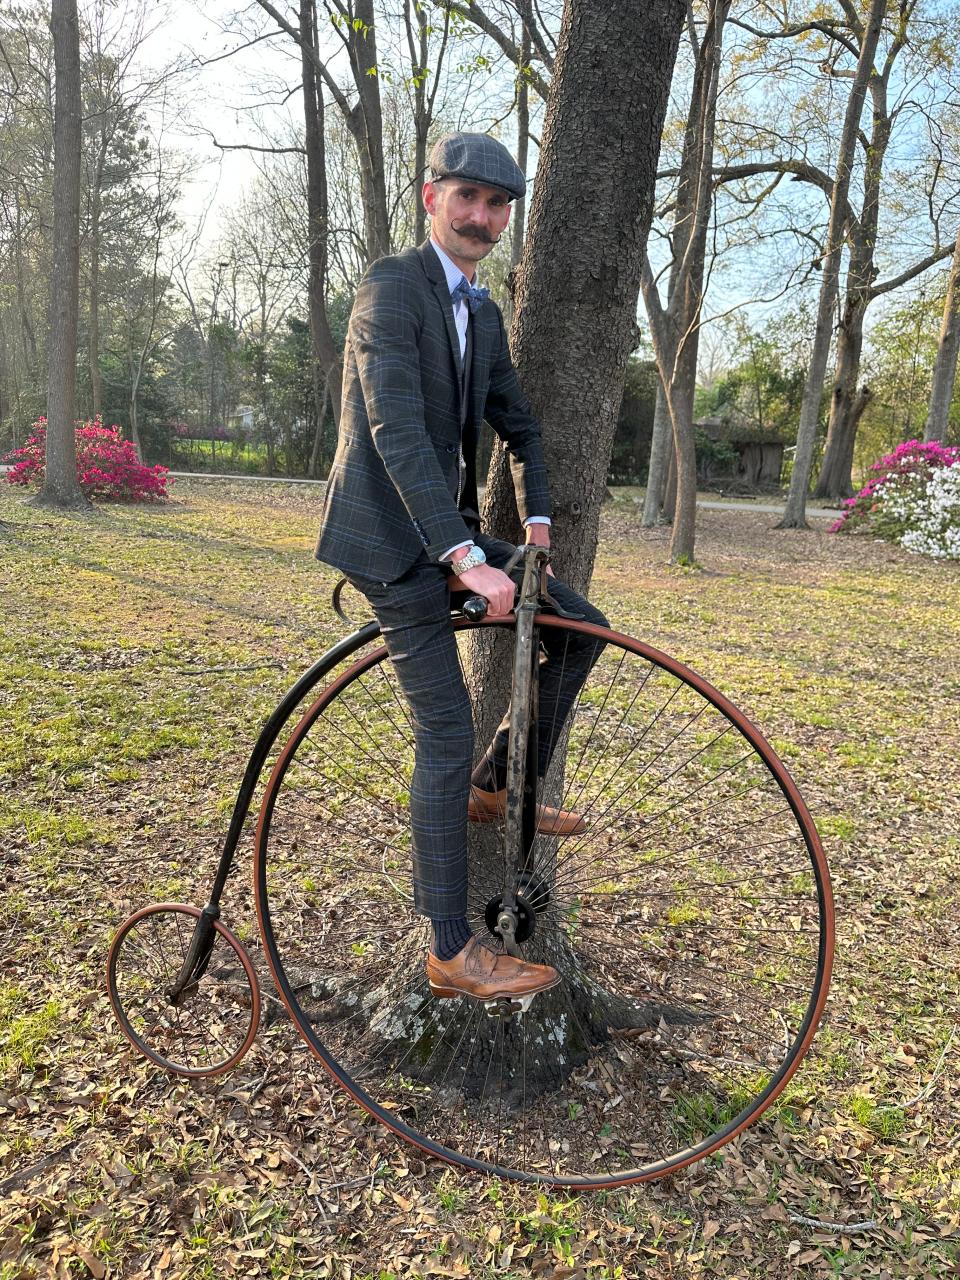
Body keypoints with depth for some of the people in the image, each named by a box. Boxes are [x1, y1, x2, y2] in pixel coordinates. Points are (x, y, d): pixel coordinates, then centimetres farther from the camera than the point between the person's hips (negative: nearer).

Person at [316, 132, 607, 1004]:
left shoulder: (483, 312, 15)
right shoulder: (393, 287, -12)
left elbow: (518, 425, 18)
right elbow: (397, 432, -25)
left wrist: (536, 523, 3)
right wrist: (466, 557, -31)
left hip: (451, 532, 8)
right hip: (391, 538, -8)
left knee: (582, 628, 5)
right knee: (447, 734, -9)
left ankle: (495, 787, 20)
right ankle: (453, 952, 4)